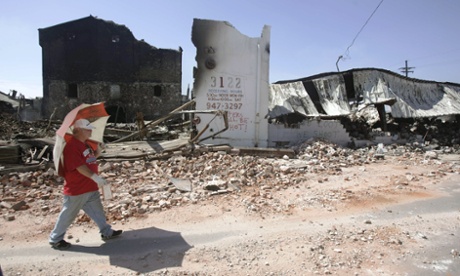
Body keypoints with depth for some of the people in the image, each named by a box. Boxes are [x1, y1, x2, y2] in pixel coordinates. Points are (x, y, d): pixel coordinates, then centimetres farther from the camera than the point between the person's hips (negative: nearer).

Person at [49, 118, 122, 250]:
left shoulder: (85, 144, 9)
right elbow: (79, 166, -28)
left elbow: (93, 157, 23)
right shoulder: (71, 146, -20)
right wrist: (95, 177, -32)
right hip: (77, 189, -9)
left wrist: (98, 148, 5)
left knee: (97, 210, 16)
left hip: (90, 187, 9)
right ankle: (55, 239, 24)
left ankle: (107, 232, 27)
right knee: (68, 215, 7)